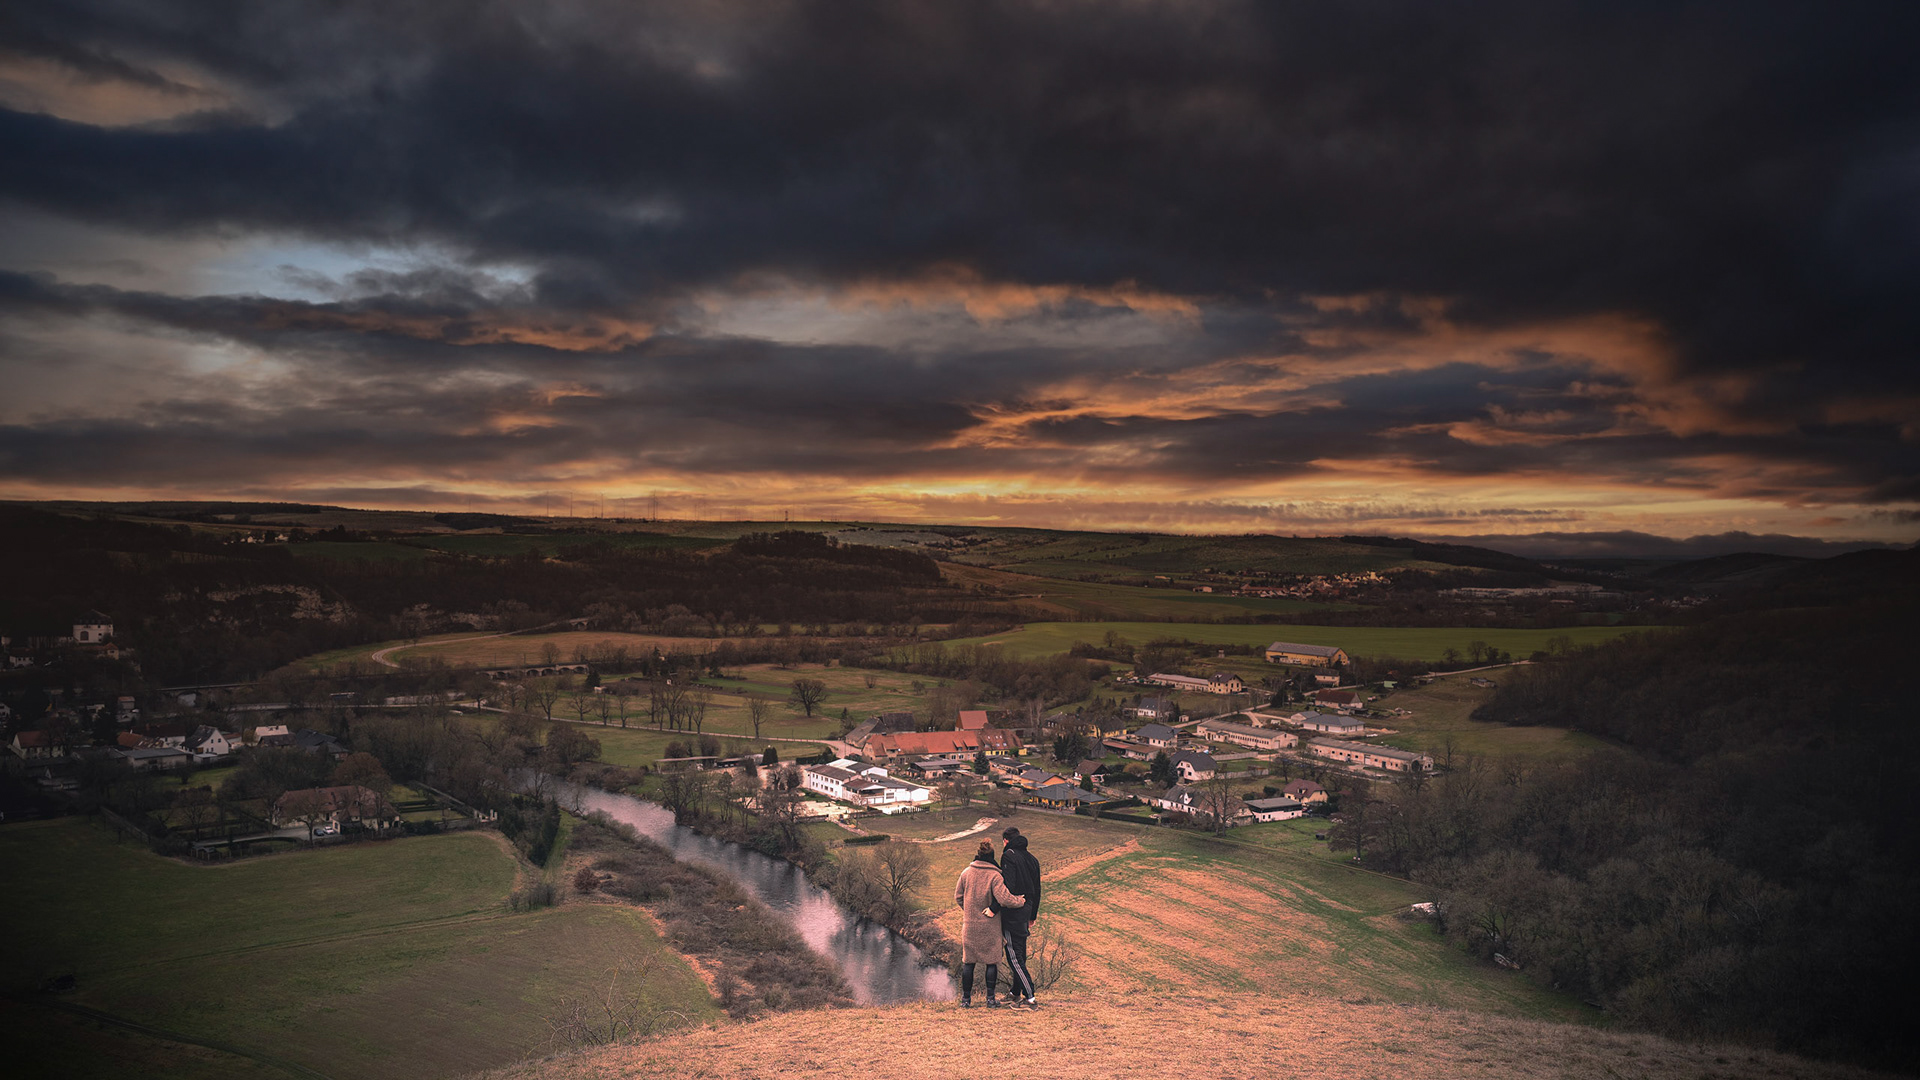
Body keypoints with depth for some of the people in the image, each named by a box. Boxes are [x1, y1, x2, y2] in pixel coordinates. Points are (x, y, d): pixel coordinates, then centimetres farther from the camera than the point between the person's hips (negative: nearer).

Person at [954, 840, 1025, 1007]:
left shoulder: (966, 873, -1)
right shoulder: (994, 876, -13)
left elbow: (958, 896, 7)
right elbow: (1004, 899, -20)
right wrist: (1020, 901, -3)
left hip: (970, 925, 3)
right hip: (990, 926, -3)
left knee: (968, 961, 11)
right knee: (992, 961, 9)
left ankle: (966, 999, 15)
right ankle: (990, 999, 10)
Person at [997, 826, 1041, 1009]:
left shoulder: (1008, 856, -12)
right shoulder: (1032, 859, 12)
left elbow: (1008, 887, -24)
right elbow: (1037, 890, 18)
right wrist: (1033, 916, 26)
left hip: (1012, 914, -8)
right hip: (1025, 912, 8)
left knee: (1014, 956, -5)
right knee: (1020, 955, 17)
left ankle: (1030, 999, -7)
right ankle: (1016, 994, 27)